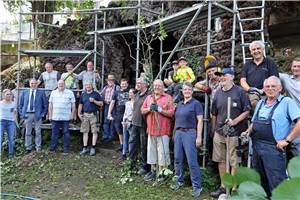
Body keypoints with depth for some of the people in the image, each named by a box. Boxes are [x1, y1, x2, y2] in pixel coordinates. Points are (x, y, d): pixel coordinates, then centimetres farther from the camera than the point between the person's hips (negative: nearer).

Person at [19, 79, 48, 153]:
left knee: (38, 132, 1)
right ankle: (28, 148, 15)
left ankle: (38, 147, 8)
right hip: (27, 114, 2)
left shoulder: (41, 92, 4)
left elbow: (45, 104, 5)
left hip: (37, 114, -2)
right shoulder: (25, 92, 10)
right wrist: (21, 113, 4)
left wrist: (43, 114, -2)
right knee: (28, 132, 7)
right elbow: (21, 104, 14)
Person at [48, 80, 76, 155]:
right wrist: (50, 115, 5)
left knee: (66, 133, 2)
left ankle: (66, 150, 9)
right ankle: (52, 148, 16)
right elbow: (50, 105, 11)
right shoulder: (53, 93, 10)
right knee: (54, 133, 7)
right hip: (55, 117, 2)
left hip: (66, 117, -2)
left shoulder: (70, 93, 3)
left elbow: (73, 105, 3)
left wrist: (72, 114, -3)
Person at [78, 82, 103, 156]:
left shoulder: (96, 94, 4)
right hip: (85, 115, 3)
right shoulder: (83, 95, 15)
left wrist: (94, 101, -11)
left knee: (94, 132, -2)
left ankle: (93, 148, 4)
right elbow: (80, 105, 17)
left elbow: (101, 103, 2)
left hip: (93, 114, -3)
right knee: (85, 132, 5)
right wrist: (79, 113, 6)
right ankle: (85, 148, 12)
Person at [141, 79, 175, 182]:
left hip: (163, 130, -5)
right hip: (151, 129, 5)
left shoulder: (168, 98, -1)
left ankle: (162, 173, 8)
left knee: (162, 152, -3)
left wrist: (159, 109, -17)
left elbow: (171, 113, -9)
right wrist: (149, 108, -7)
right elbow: (142, 110, 12)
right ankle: (153, 171, 25)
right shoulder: (149, 97, 15)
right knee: (151, 150, 13)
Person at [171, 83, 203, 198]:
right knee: (177, 159, 11)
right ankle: (179, 181, 27)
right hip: (178, 133, 6)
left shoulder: (196, 103, -4)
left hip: (190, 133, -6)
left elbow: (200, 121, -9)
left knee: (192, 161, -6)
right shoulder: (179, 104, 15)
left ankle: (197, 186, 4)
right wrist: (175, 133, 15)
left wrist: (199, 137, -16)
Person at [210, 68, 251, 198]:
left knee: (234, 162, 2)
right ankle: (223, 186, 26)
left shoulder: (239, 91, -5)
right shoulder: (218, 93, 9)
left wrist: (235, 121, -17)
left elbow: (247, 111, -6)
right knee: (220, 160, 12)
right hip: (219, 132, 5)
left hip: (234, 133, -5)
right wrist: (214, 130, 15)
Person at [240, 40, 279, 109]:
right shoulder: (247, 65, 22)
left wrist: (263, 90, -11)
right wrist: (249, 89, -8)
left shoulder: (270, 63, 14)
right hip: (251, 94, 2)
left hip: (266, 94, -2)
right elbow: (242, 80, 12)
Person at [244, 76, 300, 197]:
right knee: (259, 181, 18)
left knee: (276, 183, -2)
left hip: (274, 148, -7)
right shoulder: (260, 103, 15)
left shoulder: (287, 102, -6)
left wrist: (287, 140, -17)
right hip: (256, 146, 7)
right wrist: (248, 132, 7)